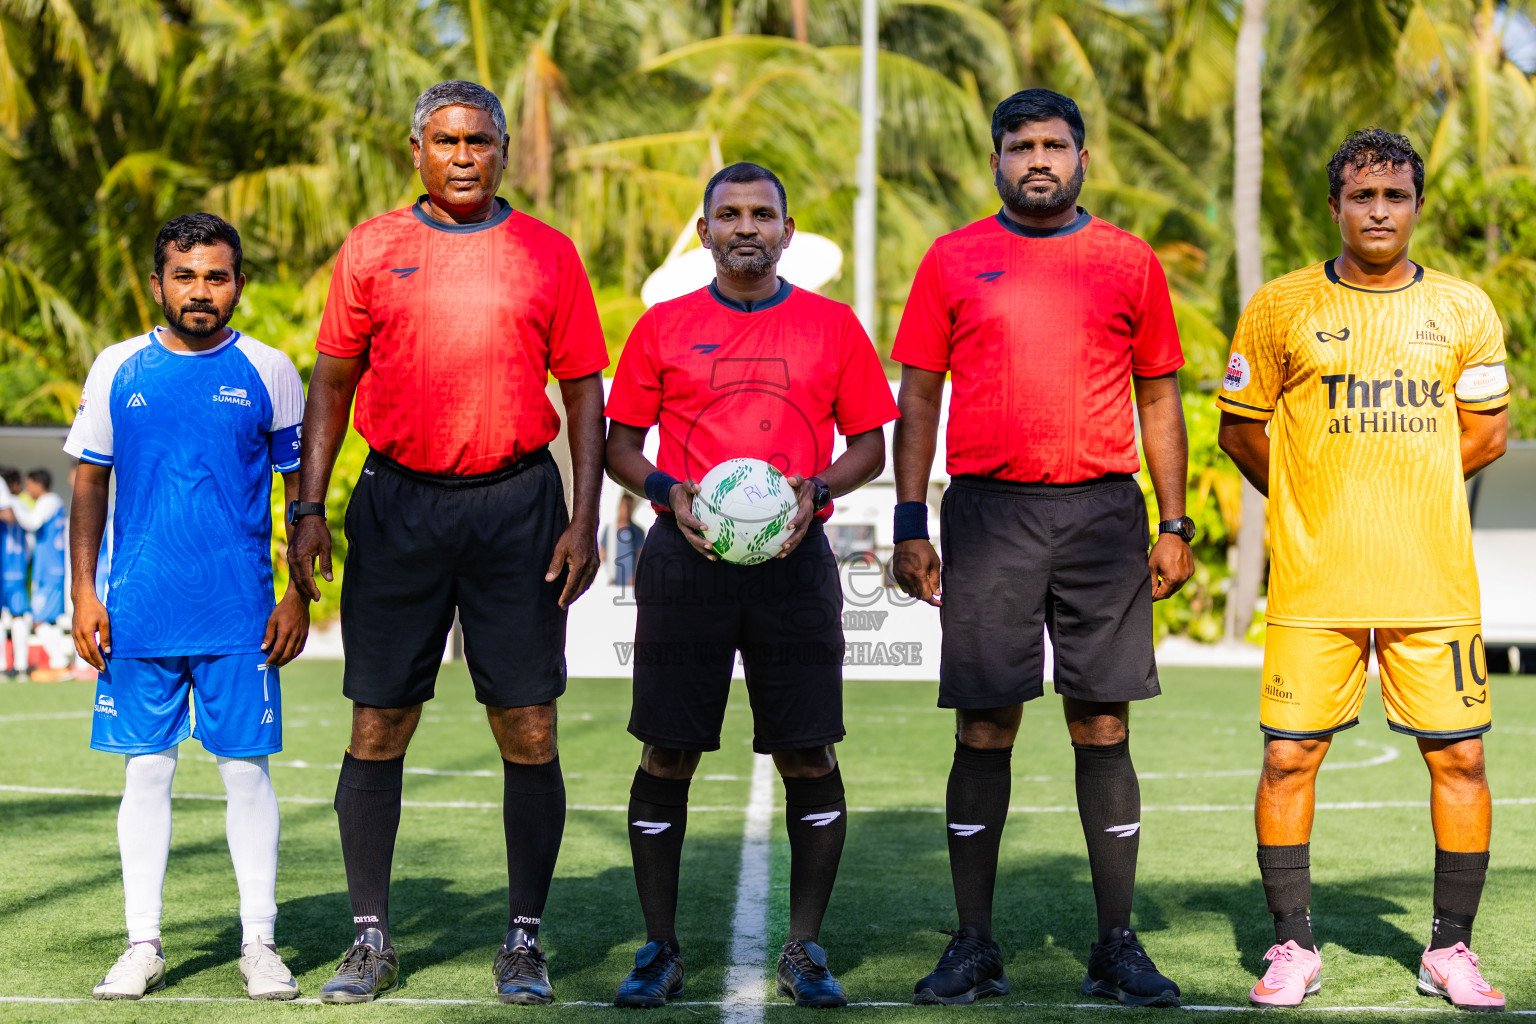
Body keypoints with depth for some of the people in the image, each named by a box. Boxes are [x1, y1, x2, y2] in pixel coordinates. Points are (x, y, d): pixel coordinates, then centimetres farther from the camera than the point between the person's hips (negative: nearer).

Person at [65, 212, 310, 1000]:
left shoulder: (269, 372, 3)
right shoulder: (118, 369, 6)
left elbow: (303, 488, 7)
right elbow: (89, 485, 10)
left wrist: (300, 596, 1)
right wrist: (82, 595, 3)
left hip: (241, 615, -1)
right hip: (138, 611, 1)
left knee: (246, 769, 1)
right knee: (145, 771, 5)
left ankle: (259, 944, 9)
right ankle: (142, 944, 13)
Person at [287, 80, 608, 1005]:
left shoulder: (548, 253, 6)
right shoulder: (372, 249, 7)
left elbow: (584, 389, 7)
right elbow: (332, 382, 10)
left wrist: (585, 519, -2)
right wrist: (310, 509, 2)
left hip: (517, 503, 0)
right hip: (399, 504, 1)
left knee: (530, 733, -1)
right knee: (378, 729, 2)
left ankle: (525, 943, 9)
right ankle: (372, 939, 13)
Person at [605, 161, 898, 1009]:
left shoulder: (832, 326, 8)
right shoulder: (664, 326, 8)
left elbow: (869, 445, 11)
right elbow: (622, 441, 11)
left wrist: (817, 490, -8)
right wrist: (668, 492, -8)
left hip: (794, 559, 0)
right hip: (684, 559, 0)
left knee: (808, 755, -1)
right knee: (668, 752, 1)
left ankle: (804, 950, 9)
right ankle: (660, 949, 11)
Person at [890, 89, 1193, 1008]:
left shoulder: (1130, 262, 8)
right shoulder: (954, 261, 7)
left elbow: (1159, 397, 11)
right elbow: (919, 396, 7)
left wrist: (1175, 525, 5)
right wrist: (910, 525, 0)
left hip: (1104, 515, 1)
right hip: (989, 513, 0)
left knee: (1104, 727, 2)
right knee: (984, 731, 1)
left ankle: (1118, 947, 9)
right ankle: (975, 947, 9)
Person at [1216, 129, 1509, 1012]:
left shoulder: (1464, 310, 7)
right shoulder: (1283, 308, 2)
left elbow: (1486, 433, 13)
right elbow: (1242, 428, 11)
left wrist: (1402, 492, 10)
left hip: (1435, 582, 1)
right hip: (1313, 581, -1)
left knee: (1460, 758, 1)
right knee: (1290, 758, -2)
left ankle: (1451, 949, 15)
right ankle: (1294, 947, 12)